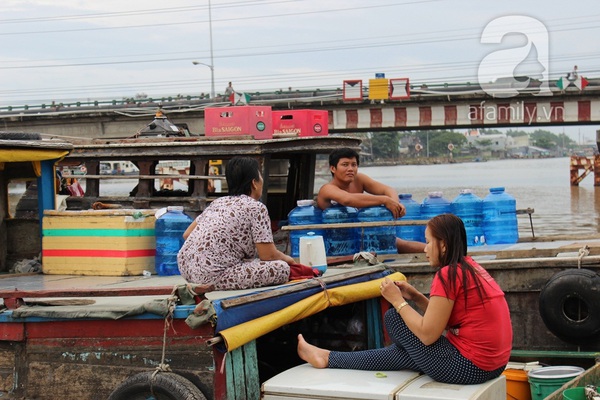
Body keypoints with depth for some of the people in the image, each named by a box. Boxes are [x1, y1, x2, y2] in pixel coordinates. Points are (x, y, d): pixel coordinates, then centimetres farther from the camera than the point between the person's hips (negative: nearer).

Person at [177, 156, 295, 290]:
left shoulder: (218, 202, 16)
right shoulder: (256, 207, -6)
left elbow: (187, 234, 21)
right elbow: (268, 255, -6)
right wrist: (287, 259, 14)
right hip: (212, 276, -9)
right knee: (282, 269, -8)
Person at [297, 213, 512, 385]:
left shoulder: (448, 275, -16)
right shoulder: (469, 267, 12)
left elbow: (427, 334, -17)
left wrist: (397, 300, -6)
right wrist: (415, 297, 9)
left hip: (470, 368, -9)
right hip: (491, 363, 9)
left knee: (393, 317, 2)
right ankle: (329, 358, 30)